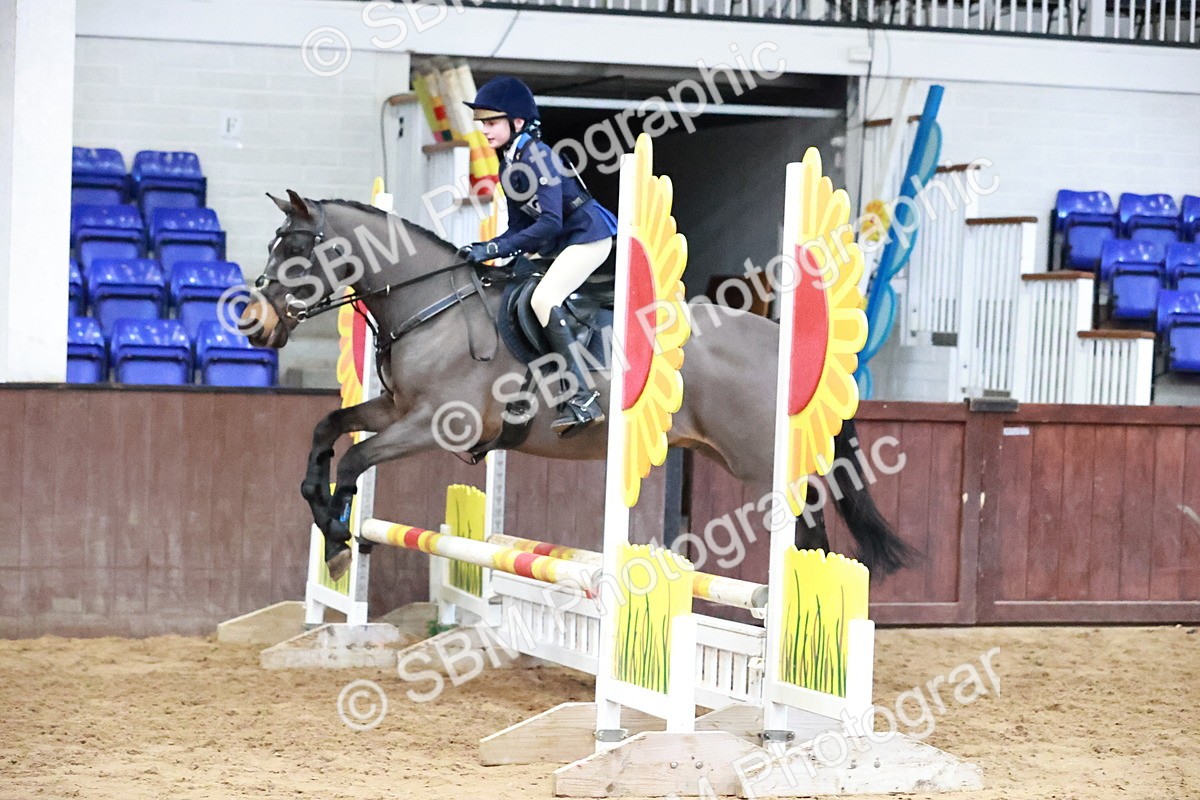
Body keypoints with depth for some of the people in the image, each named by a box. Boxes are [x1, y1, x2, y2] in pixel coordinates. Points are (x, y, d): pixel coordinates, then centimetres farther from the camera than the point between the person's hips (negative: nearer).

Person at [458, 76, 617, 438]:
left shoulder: (536, 157, -19)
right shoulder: (508, 167, 9)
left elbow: (550, 222, -28)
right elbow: (520, 227, 13)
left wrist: (495, 248, -30)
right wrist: (485, 250, -4)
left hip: (589, 235, -11)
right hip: (559, 245, 11)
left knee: (544, 299, -26)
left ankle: (584, 400, -29)